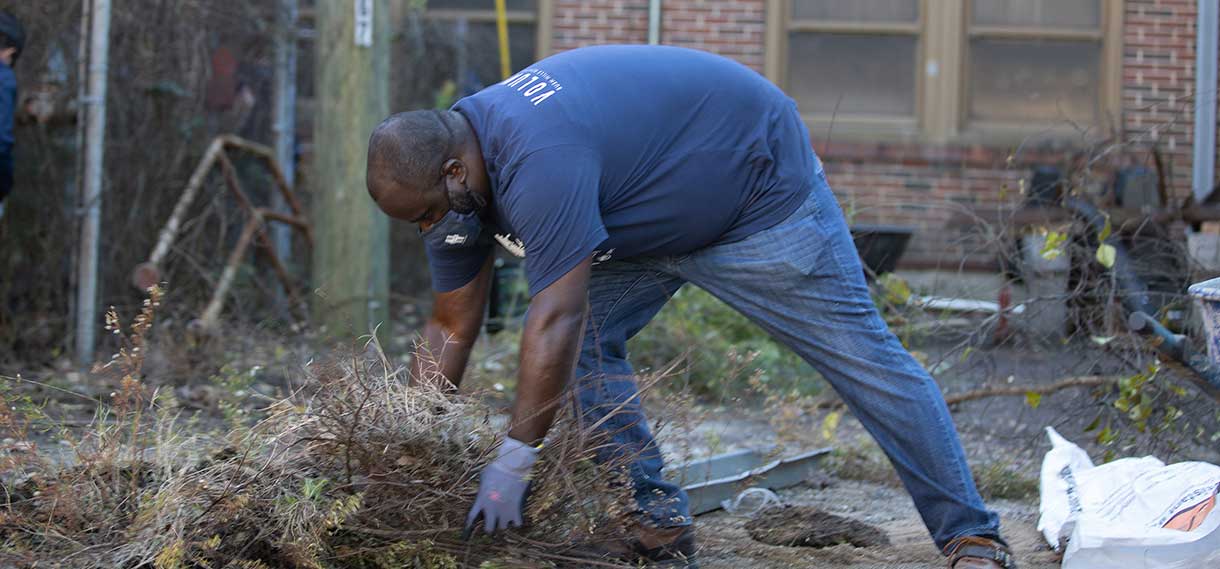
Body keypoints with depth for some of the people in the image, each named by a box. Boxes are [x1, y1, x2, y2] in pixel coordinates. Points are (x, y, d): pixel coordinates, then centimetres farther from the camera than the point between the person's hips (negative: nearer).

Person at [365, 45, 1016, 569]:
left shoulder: (537, 162, -38)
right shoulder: (455, 175, -7)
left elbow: (555, 319, -40)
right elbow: (450, 329, 0)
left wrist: (514, 461, -36)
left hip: (759, 183, -9)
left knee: (862, 356, -5)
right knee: (589, 340, -3)